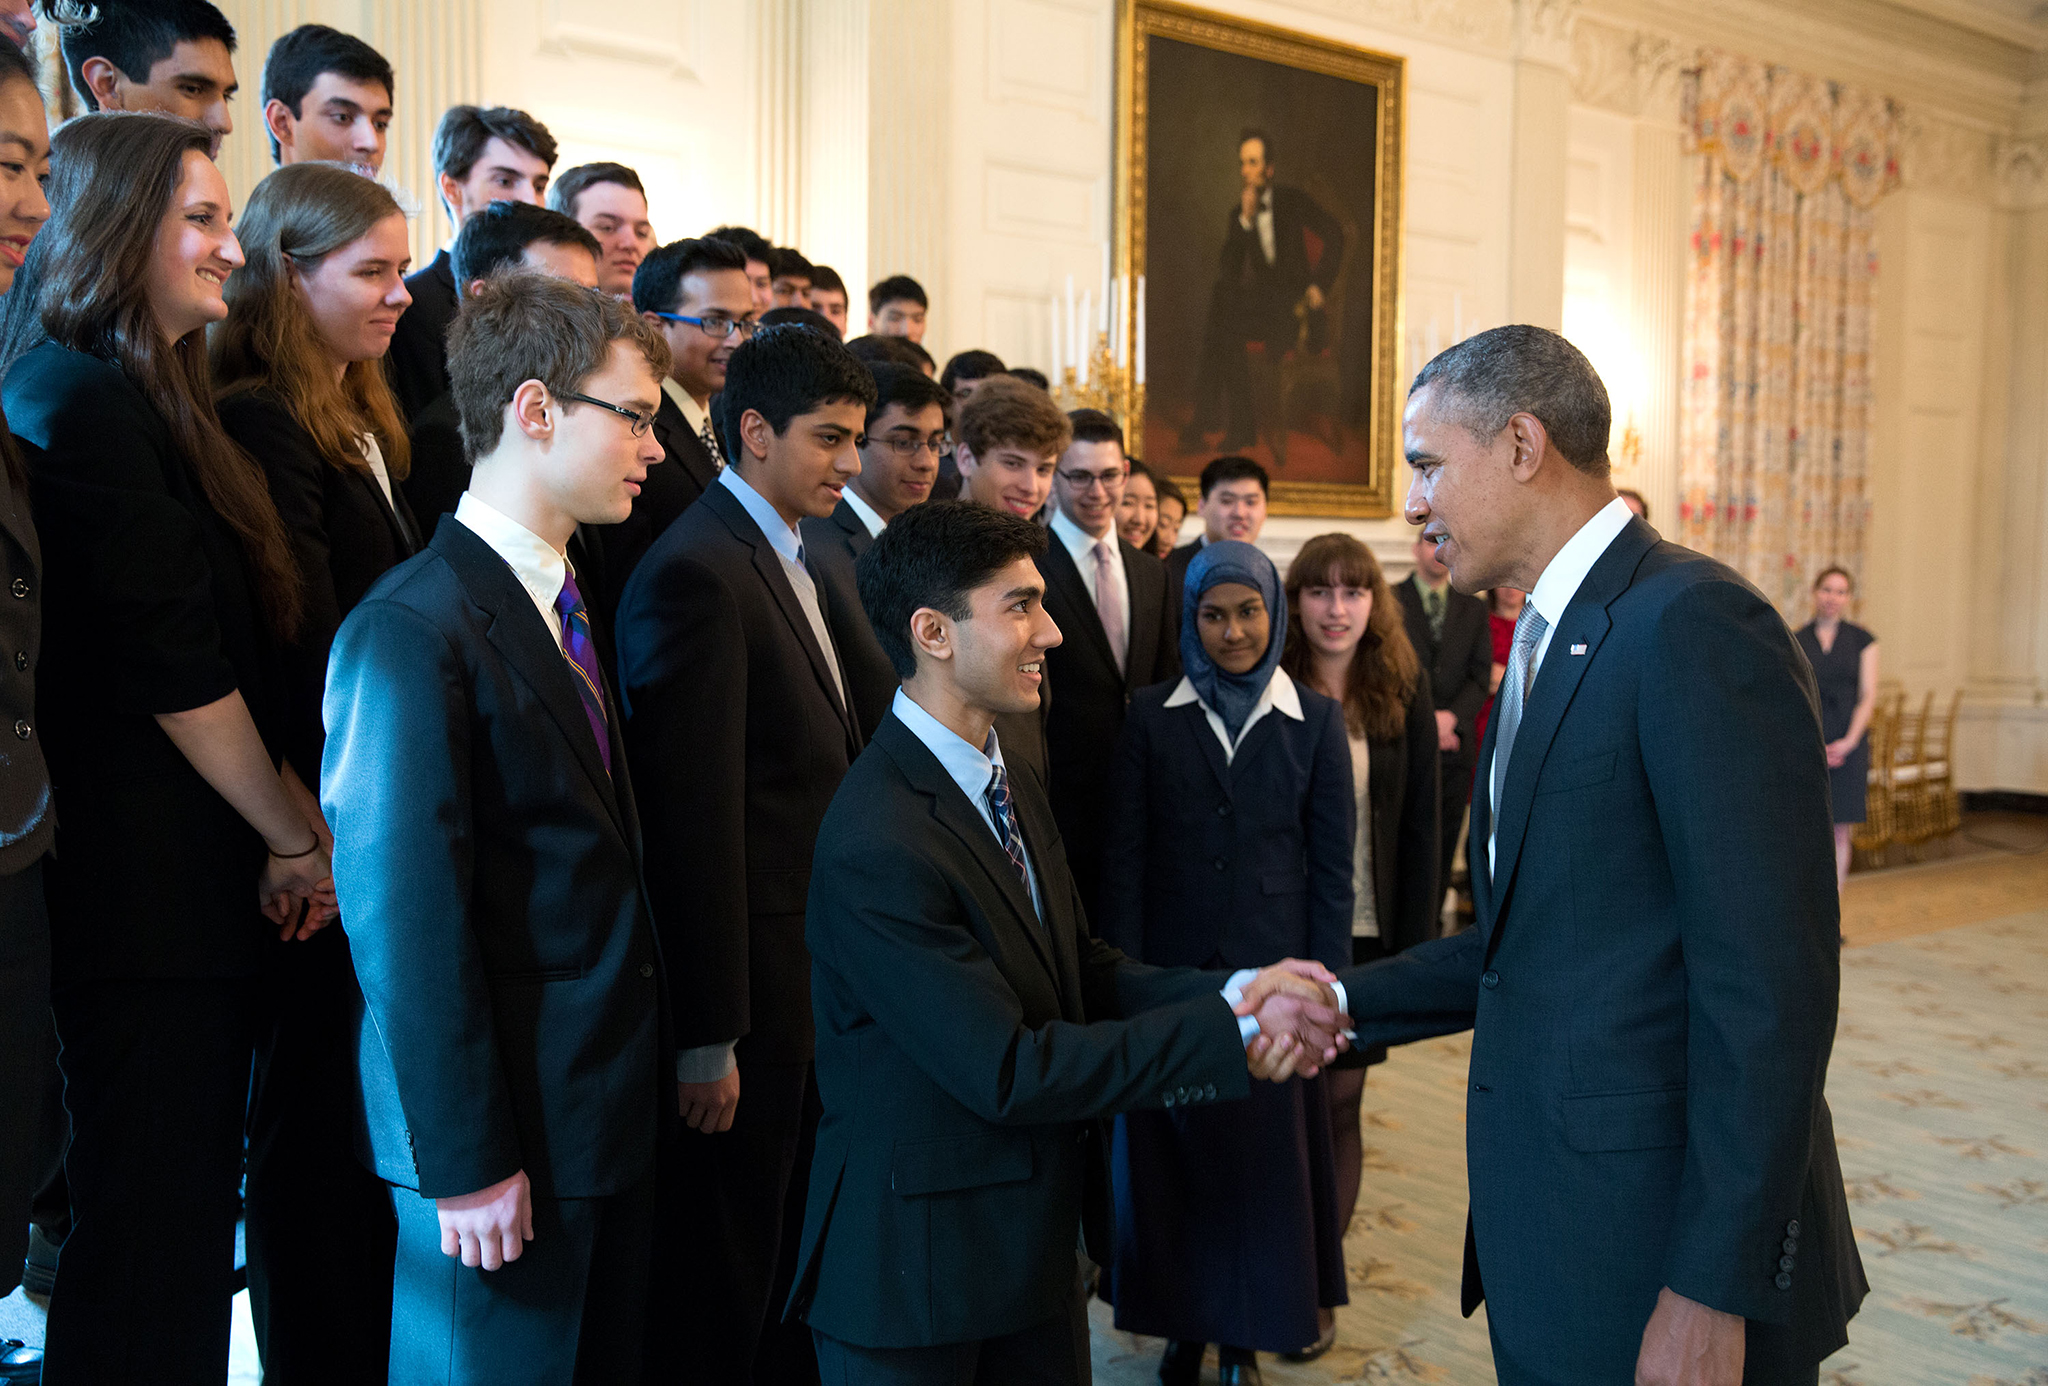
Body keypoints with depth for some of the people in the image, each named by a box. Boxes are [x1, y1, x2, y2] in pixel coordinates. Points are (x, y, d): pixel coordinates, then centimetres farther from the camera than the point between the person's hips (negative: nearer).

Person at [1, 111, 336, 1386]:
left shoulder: (152, 399, 16)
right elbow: (176, 670, -16)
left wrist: (296, 812, 2)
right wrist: (299, 840, -5)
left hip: (199, 883, 9)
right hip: (146, 893, -9)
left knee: (187, 1217, 17)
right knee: (150, 1243, 2)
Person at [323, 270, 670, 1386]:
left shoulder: (567, 599, 10)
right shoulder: (410, 631, -18)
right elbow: (403, 922, -20)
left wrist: (676, 1052, 8)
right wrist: (462, 1164, -17)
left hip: (611, 1103, 8)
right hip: (507, 1140, -8)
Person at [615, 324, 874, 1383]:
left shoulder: (791, 559, 12)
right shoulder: (698, 572, -18)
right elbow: (693, 820, -21)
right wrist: (708, 1039, -20)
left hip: (818, 973, 9)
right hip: (752, 986, -9)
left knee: (791, 1242, 22)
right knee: (727, 1268, 9)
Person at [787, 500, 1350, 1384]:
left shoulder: (1006, 780, 5)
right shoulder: (876, 846, -27)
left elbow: (1083, 970, 4)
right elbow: (1006, 1071, -26)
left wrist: (1233, 991, -13)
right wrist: (1232, 1033, -24)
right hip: (915, 1264, -8)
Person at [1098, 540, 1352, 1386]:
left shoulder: (1315, 721, 1)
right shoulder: (1151, 717, 1)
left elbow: (1332, 866, 1)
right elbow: (1121, 856, -1)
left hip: (1271, 969, 0)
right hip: (1172, 969, 0)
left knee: (1264, 1158, 8)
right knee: (1172, 1158, 9)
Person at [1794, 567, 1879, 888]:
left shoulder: (1862, 640, 6)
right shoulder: (1796, 641, 5)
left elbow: (1868, 696, 2)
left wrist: (1848, 741, -9)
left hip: (1848, 744, 1)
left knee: (1840, 830, 2)